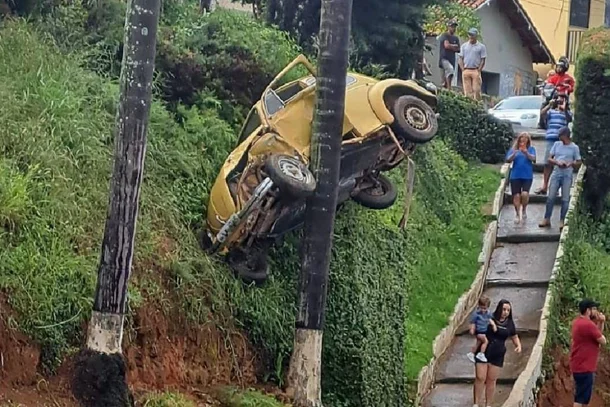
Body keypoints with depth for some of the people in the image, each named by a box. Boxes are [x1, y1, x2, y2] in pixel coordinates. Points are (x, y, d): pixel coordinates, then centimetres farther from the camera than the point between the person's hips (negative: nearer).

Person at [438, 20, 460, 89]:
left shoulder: (456, 38, 18)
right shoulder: (444, 36, -1)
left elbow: (458, 49, 11)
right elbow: (446, 45, -15)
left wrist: (450, 46, -3)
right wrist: (454, 46, 1)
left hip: (452, 59, 7)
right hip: (444, 58, -7)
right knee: (450, 69, -31)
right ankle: (449, 89, -38)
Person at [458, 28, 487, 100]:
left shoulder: (481, 47, 4)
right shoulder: (464, 46, 13)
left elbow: (483, 60, 2)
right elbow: (461, 59, 12)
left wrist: (478, 71, -6)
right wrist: (463, 69, 0)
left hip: (476, 71, -2)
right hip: (466, 71, 2)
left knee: (476, 90, -9)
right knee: (467, 91, 0)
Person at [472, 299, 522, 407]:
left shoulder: (509, 323, 4)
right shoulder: (489, 318, -9)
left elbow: (514, 337, 18)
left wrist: (518, 345, -2)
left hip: (497, 355, 3)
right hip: (483, 352, -3)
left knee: (491, 380, 8)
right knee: (480, 378, -4)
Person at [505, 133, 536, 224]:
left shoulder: (531, 149, 6)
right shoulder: (513, 149, 7)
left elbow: (533, 158, -10)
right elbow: (508, 160, -2)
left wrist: (526, 153, -29)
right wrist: (514, 154, -21)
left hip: (527, 176, -1)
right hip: (515, 176, 1)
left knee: (525, 194, -17)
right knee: (516, 195, -1)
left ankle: (524, 209, 11)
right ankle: (517, 214, 15)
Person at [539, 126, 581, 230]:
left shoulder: (574, 147, 1)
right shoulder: (557, 144, 8)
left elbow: (579, 162, 3)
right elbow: (549, 159, 8)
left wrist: (570, 164, -16)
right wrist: (557, 162, -12)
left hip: (567, 175, -2)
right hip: (556, 173, 2)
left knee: (565, 199, -1)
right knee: (551, 197, -1)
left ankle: (562, 221, 6)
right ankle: (547, 219, 5)